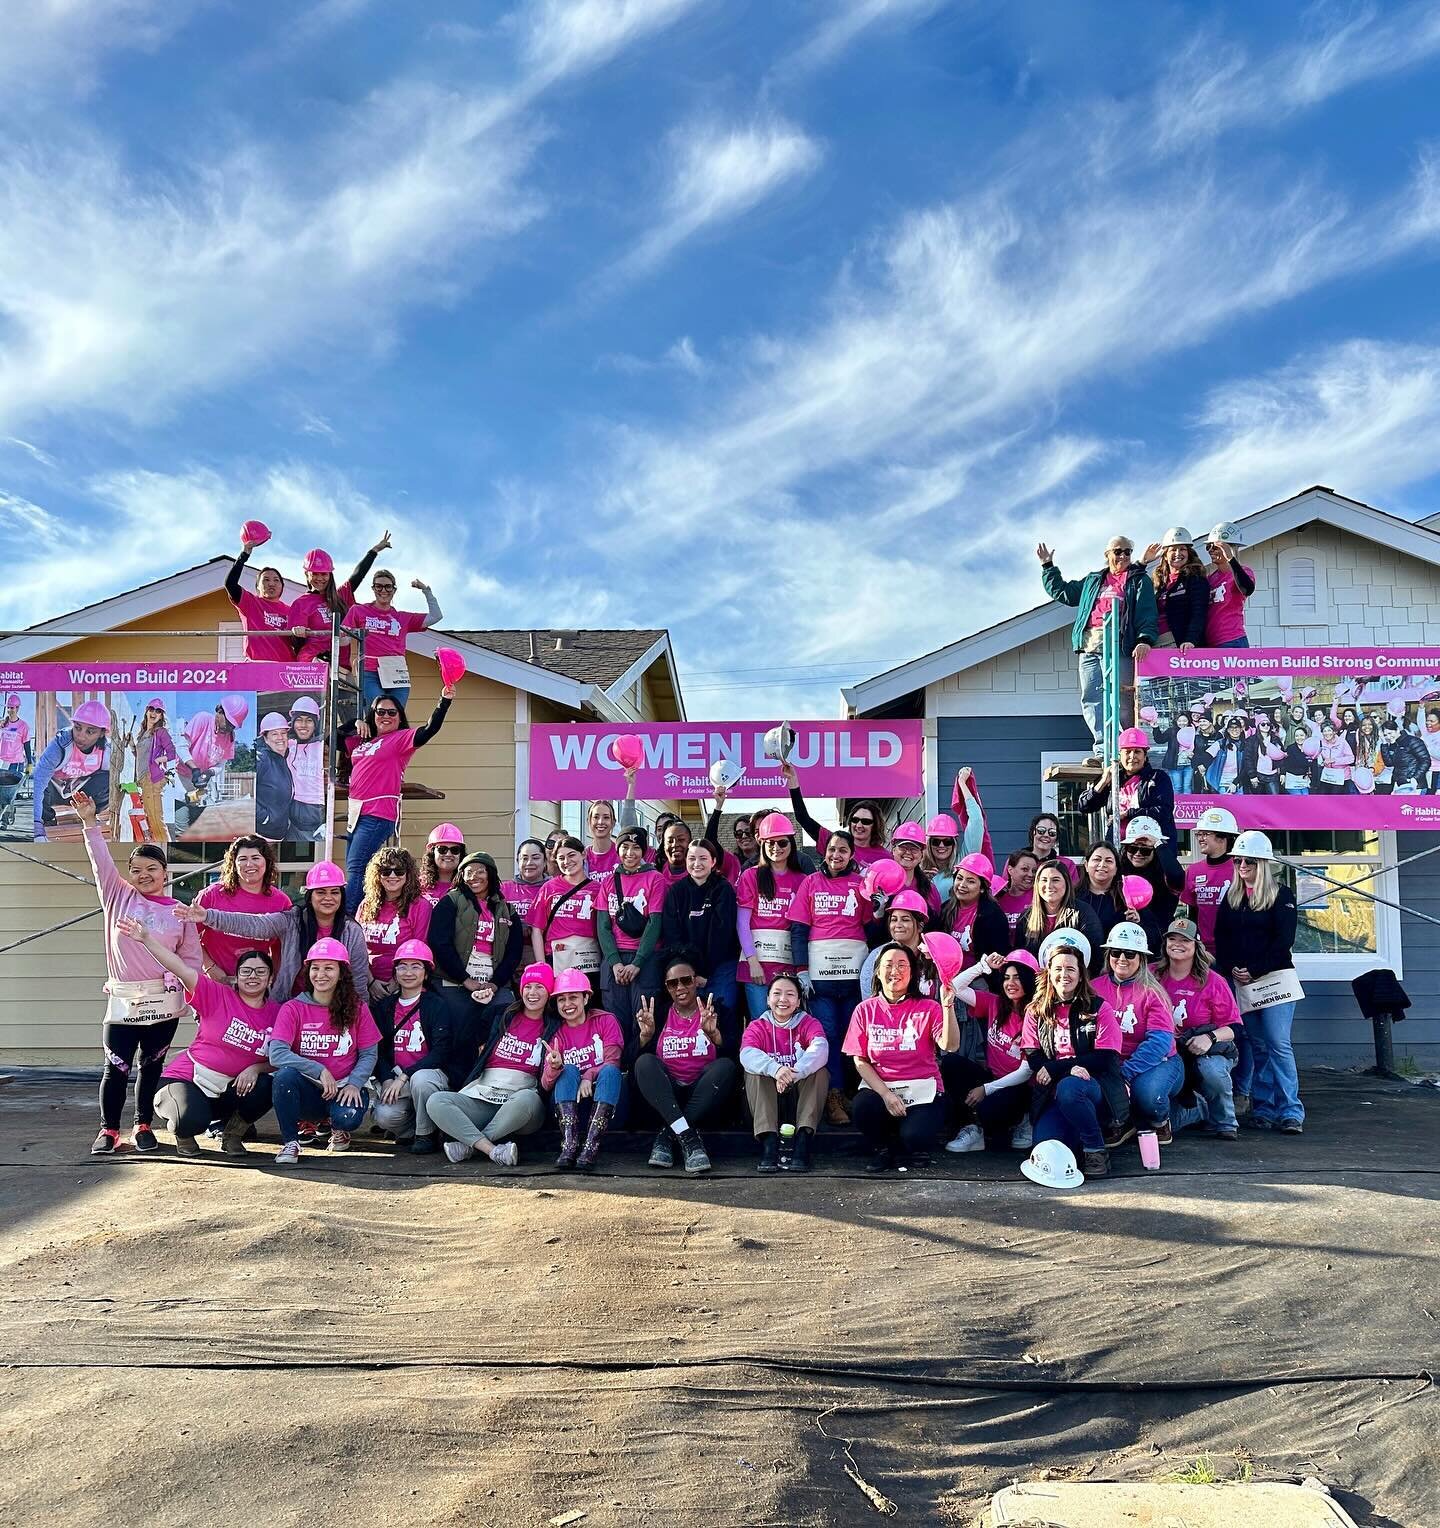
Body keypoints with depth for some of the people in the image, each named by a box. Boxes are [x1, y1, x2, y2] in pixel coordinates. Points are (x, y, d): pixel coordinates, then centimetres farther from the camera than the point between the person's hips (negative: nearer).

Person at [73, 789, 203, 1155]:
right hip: (122, 1000, -1)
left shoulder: (179, 912, 6)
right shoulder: (118, 897, 5)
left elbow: (192, 958, 6)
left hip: (164, 1000, 1)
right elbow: (101, 862, -4)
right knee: (117, 1067, -2)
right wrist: (89, 822, -13)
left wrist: (194, 998, -2)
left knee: (152, 1066, 9)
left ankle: (143, 1127, 21)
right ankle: (108, 1130, 12)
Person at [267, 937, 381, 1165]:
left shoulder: (357, 1009, 2)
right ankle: (290, 1142, -11)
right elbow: (276, 1054, -15)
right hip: (307, 1088, 0)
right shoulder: (293, 1009, -2)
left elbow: (369, 1054, 1)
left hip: (343, 1088, 0)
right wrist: (319, 1070, -23)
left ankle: (339, 1129, 10)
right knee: (285, 1075, -32)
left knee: (348, 1117, -32)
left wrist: (354, 1084, -17)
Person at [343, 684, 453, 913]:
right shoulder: (361, 740, 18)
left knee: (356, 868, -14)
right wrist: (355, 724, 11)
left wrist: (444, 701, -29)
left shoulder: (401, 738, -1)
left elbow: (430, 730, -15)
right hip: (357, 813, 8)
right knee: (353, 868, 8)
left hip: (379, 814, -7)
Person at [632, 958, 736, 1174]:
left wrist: (714, 1034, -26)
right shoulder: (659, 1012, 11)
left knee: (726, 1066, -27)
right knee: (645, 1062, -25)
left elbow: (730, 1056, -7)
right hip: (665, 1095, 1)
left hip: (703, 1096, 0)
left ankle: (668, 1136, -27)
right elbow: (635, 1062, 2)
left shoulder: (715, 1011, 7)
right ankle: (689, 1139, -38)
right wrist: (645, 1035, -17)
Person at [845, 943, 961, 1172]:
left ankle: (904, 1148, 11)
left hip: (921, 1091, -2)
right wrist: (885, 1094, -13)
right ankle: (883, 1149, 3)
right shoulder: (865, 1009, 4)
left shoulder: (928, 1008, 0)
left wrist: (948, 1006, -30)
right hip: (879, 1087, 2)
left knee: (914, 1137, -30)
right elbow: (860, 1061, 1)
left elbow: (949, 1045, -16)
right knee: (863, 1107, -32)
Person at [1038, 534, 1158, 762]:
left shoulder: (1139, 581, 13)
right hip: (1089, 646, 5)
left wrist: (1145, 640, -16)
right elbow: (1061, 591, 36)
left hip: (1119, 647, -5)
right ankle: (1104, 748, -8)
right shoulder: (1092, 581, 26)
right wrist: (1048, 566, 33)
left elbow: (1148, 614, 0)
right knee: (1090, 699, -5)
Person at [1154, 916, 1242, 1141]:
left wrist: (1210, 1037, -25)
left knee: (1212, 1069, -38)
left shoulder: (1211, 981, -4)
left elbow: (1234, 1026, -5)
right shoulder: (1153, 975, 3)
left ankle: (1225, 1124, -9)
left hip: (1205, 1053, -2)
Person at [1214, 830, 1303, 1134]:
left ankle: (1291, 1113, -7)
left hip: (1274, 978, -4)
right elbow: (1221, 937, 9)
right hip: (1239, 981, 4)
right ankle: (1263, 1109, 10)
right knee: (1256, 1047, 6)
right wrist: (1231, 969, -6)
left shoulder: (1281, 894, -1)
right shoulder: (1230, 896, 13)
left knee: (1278, 1045, -9)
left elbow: (1283, 940, -8)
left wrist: (1254, 971, -12)